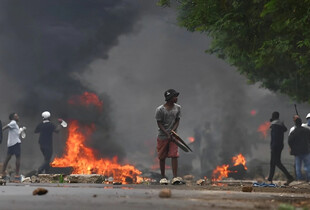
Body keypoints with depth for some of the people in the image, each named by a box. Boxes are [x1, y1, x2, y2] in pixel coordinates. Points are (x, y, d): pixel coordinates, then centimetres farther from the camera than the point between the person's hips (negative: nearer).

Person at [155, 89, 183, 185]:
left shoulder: (177, 108, 3)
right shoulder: (160, 110, -10)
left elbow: (177, 121, 5)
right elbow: (159, 124, -7)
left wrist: (172, 131, -11)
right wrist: (167, 134, -15)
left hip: (173, 135, 3)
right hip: (162, 136, -2)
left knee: (174, 156, -8)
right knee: (162, 157, 4)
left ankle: (175, 178, -11)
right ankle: (163, 177, 17)